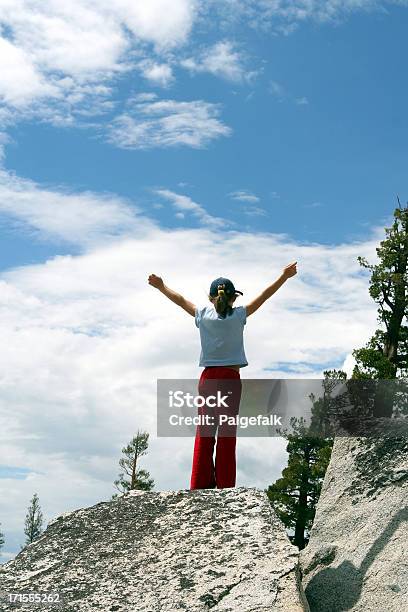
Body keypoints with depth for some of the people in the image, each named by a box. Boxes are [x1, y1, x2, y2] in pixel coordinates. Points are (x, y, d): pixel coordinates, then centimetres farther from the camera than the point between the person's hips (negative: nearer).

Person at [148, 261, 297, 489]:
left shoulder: (203, 314, 6)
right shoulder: (238, 315, 0)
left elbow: (181, 300, 19)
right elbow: (263, 297, 2)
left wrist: (161, 286, 33)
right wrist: (284, 277, 9)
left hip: (208, 378, 2)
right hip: (231, 379, -2)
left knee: (204, 434, 2)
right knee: (227, 435, -3)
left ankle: (201, 484, 0)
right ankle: (225, 486, -5)